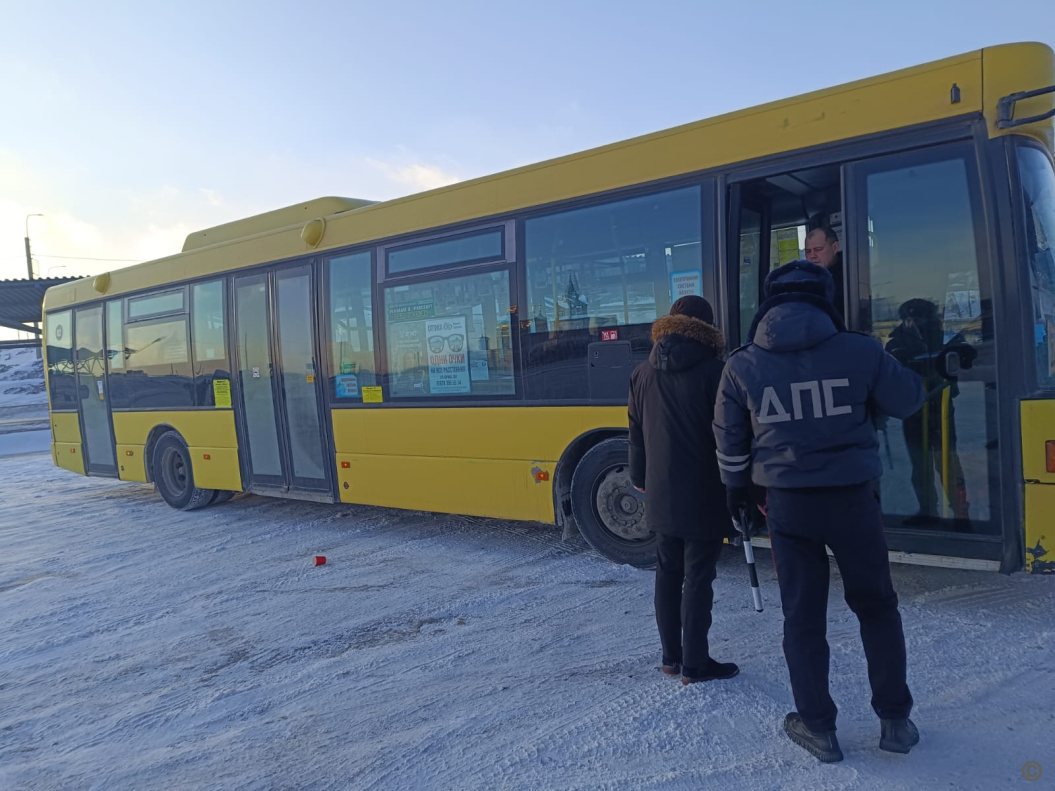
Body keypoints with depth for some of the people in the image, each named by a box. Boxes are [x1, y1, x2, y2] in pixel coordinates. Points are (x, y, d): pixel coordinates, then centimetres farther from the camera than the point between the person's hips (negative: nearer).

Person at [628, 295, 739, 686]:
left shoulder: (642, 374, 5)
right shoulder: (713, 371, -12)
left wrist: (640, 477, 24)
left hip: (660, 493, 5)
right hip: (703, 495, -5)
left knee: (667, 573, 15)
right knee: (698, 578, 2)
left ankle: (671, 656, 23)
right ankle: (695, 664, 10)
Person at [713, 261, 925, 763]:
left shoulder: (742, 366, -4)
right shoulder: (860, 351, -8)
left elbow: (730, 444, 3)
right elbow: (906, 402, 6)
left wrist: (737, 494, 17)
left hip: (788, 504, 0)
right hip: (851, 499, 0)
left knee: (802, 616, 14)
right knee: (876, 606, 20)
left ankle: (817, 727, 23)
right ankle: (895, 720, 30)